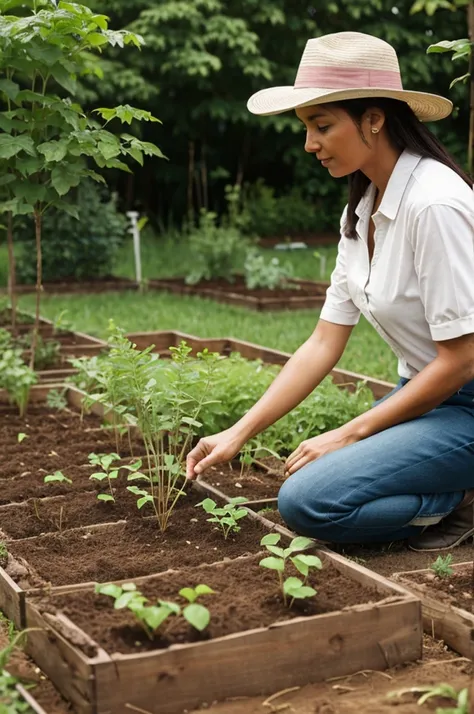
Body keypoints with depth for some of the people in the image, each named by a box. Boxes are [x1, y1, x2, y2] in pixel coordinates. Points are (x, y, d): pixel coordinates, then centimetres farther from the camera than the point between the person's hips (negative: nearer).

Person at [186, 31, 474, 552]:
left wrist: (351, 434, -14)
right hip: (424, 393, 9)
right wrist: (238, 433, -2)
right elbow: (325, 342, 4)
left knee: (307, 499, -21)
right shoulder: (361, 211, 4)